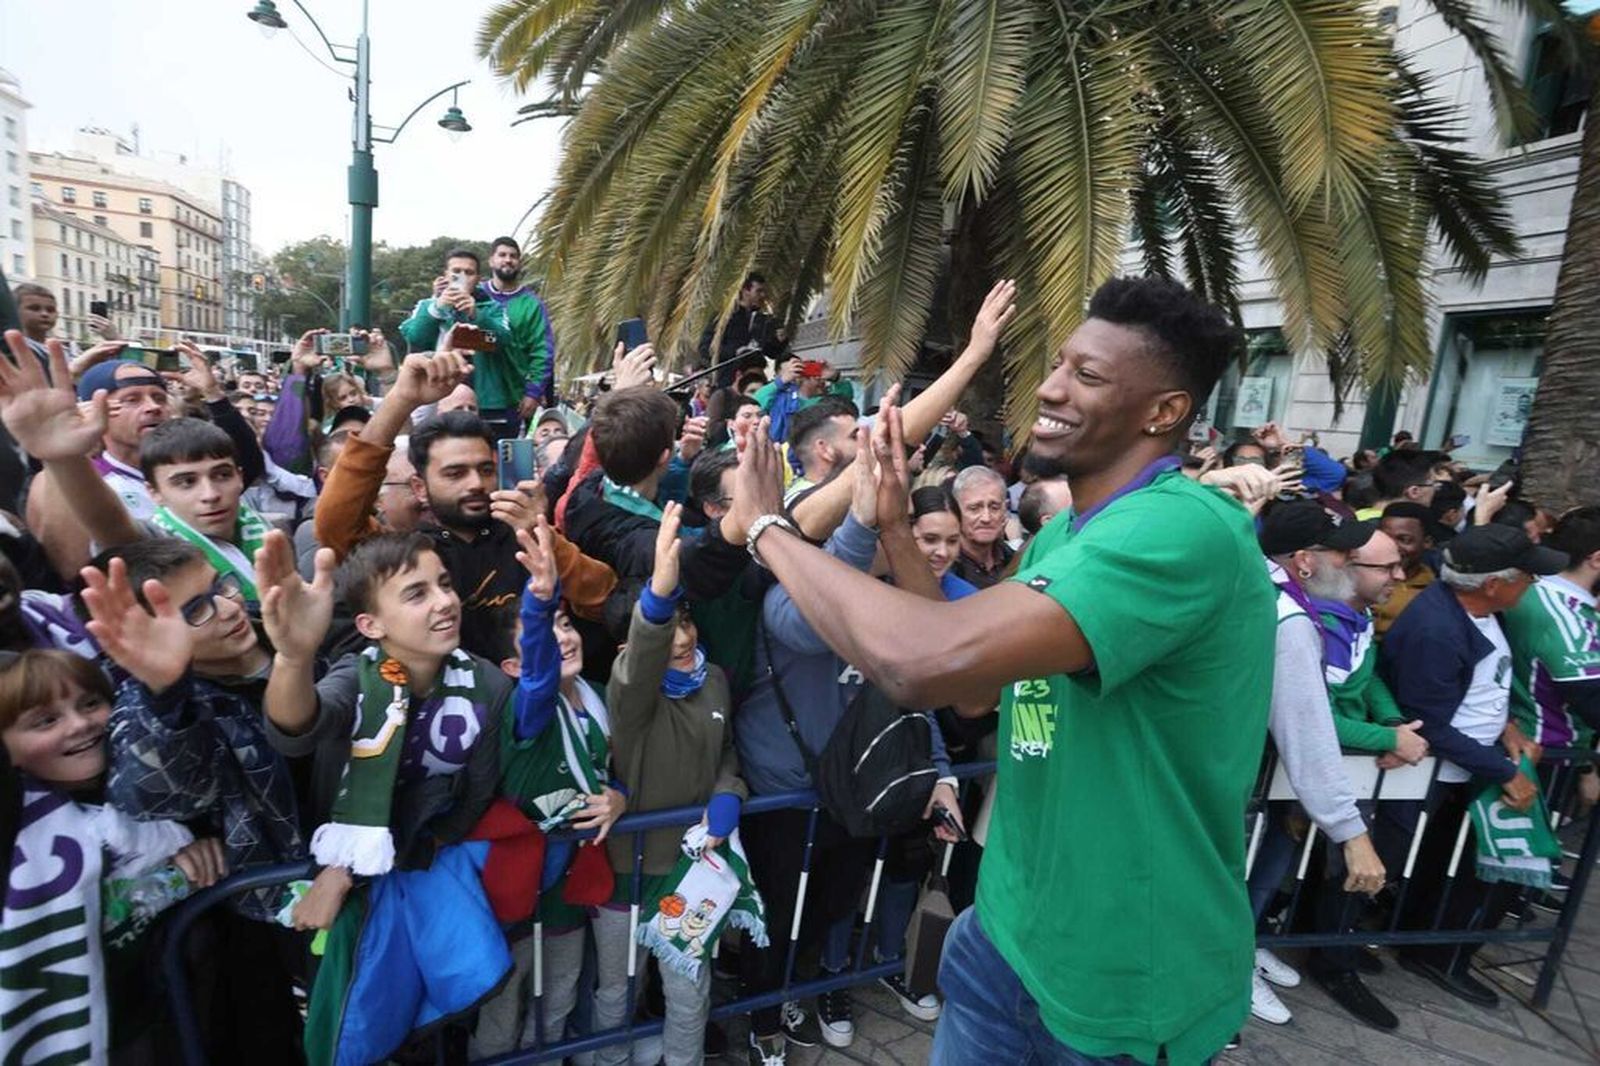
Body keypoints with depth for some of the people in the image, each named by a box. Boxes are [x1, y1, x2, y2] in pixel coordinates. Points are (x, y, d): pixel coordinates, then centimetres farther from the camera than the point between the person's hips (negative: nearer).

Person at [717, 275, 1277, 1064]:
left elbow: (930, 661, -39)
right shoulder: (1060, 537, 4)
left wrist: (766, 527, -24)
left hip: (1122, 985, -7)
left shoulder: (1185, 528, -28)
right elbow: (973, 687, 5)